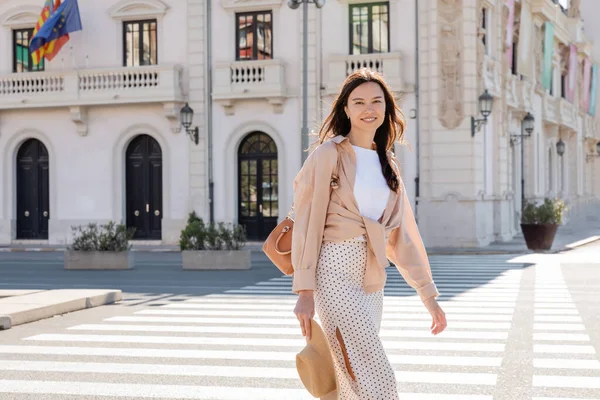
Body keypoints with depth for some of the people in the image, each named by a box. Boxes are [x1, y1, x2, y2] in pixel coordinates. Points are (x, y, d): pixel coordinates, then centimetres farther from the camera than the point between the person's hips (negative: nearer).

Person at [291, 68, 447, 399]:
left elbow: (402, 234, 16)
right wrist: (304, 291, -13)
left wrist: (429, 295, 13)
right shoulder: (328, 154, -3)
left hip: (372, 282, 7)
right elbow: (307, 223, -7)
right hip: (335, 274, -6)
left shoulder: (388, 164, 15)